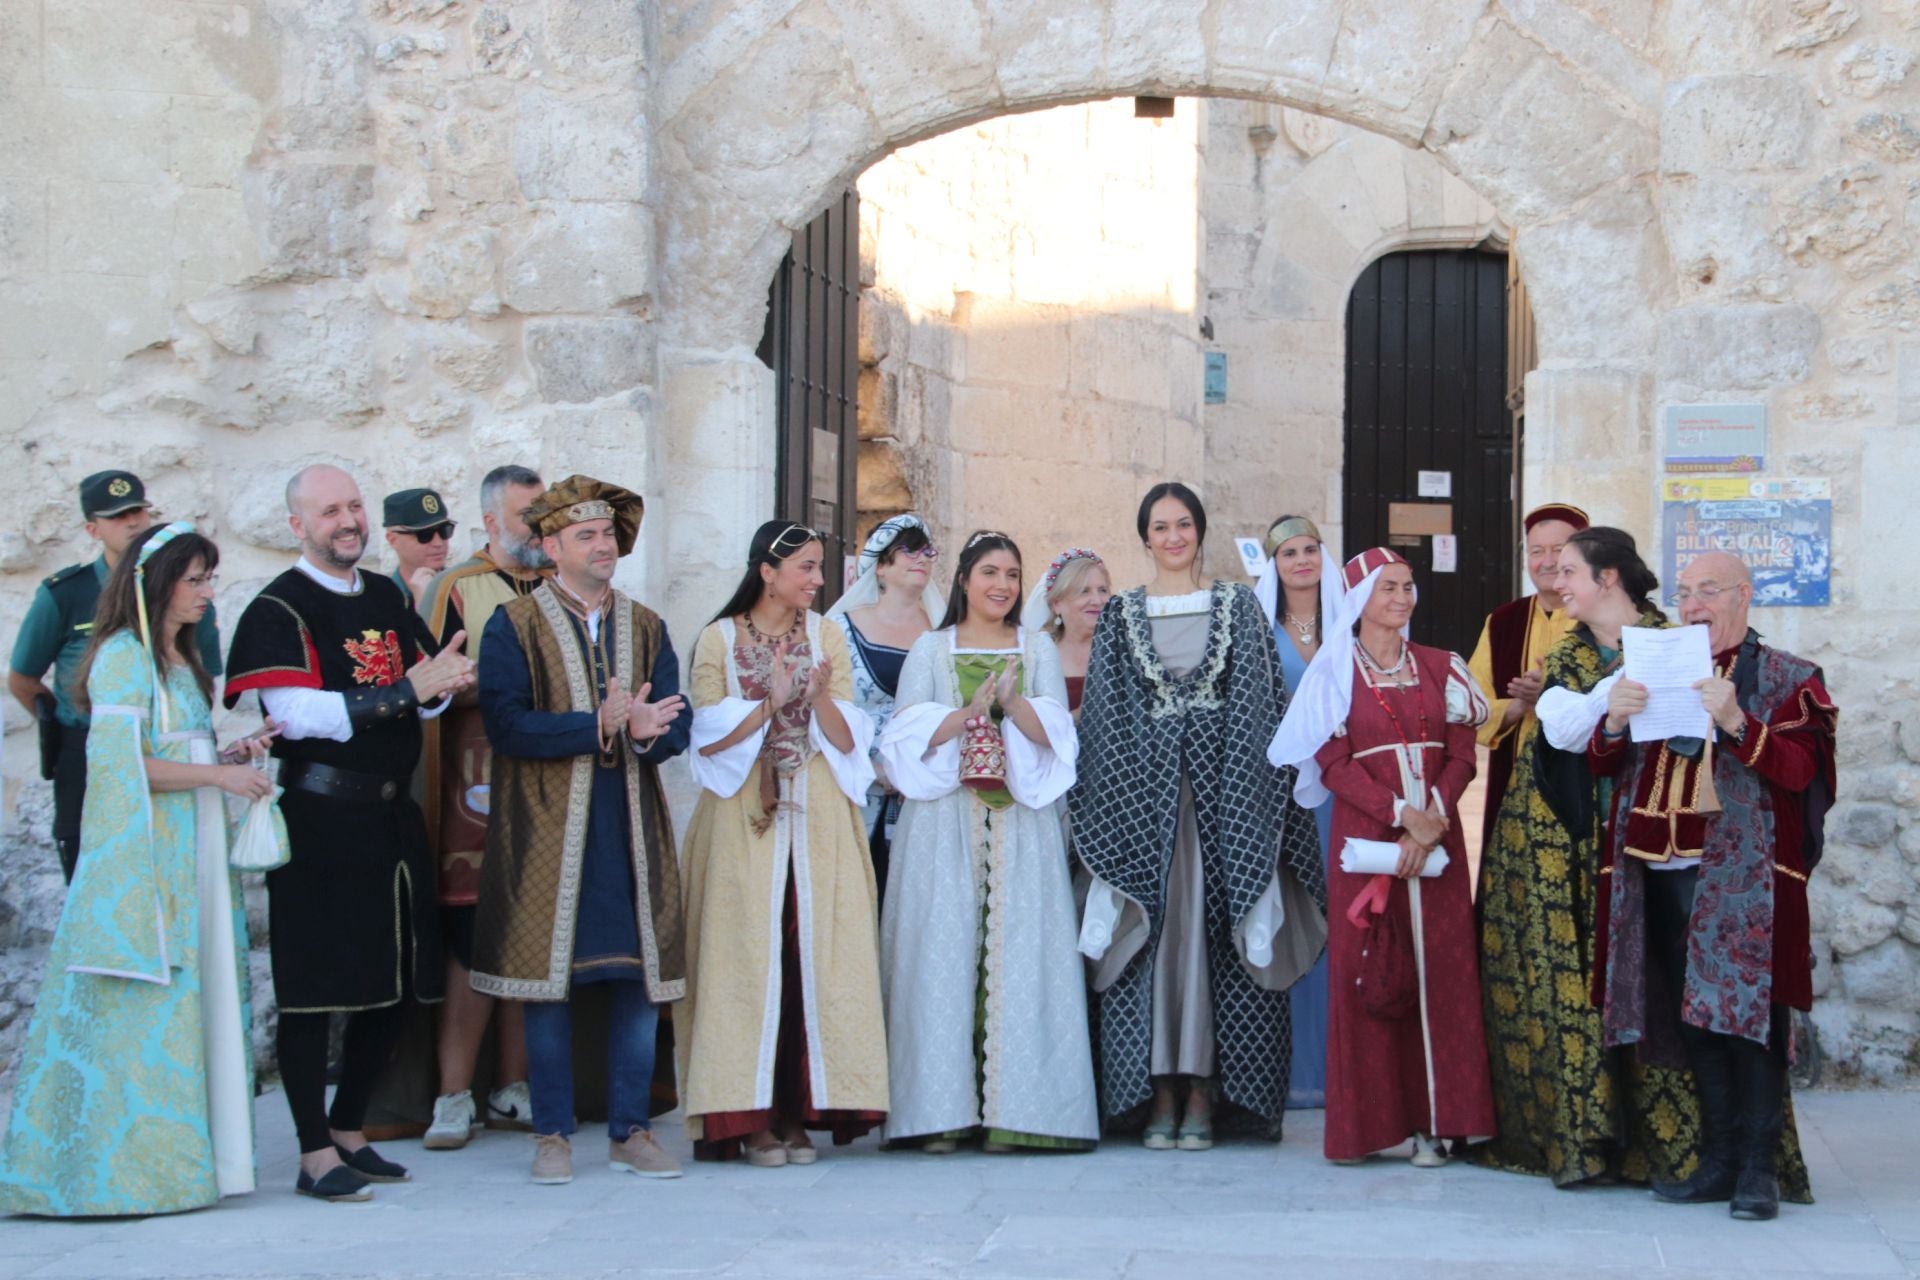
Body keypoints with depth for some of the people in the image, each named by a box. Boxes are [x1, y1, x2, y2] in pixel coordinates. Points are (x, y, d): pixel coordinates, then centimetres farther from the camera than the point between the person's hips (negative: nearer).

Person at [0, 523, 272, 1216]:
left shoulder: (183, 658, 19)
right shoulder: (124, 656, -8)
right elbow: (123, 763, -16)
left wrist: (228, 757, 5)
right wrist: (217, 774, -14)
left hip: (190, 856, 9)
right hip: (139, 858, -9)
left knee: (193, 997, 5)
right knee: (139, 1012, -9)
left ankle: (174, 1157, 7)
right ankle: (120, 1166, -6)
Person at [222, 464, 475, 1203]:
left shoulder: (387, 598, 14)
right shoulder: (277, 611, -8)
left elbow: (425, 693, 16)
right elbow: (297, 714, -20)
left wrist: (441, 684, -9)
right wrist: (405, 691, -21)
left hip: (391, 815, 7)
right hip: (318, 817, -7)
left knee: (395, 983, 11)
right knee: (312, 987, -3)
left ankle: (349, 1132, 24)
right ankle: (316, 1156, 3)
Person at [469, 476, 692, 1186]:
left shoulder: (646, 626, 13)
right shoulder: (513, 626, 1)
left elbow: (677, 725, 5)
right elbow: (507, 726, -12)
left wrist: (644, 728, -17)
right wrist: (599, 726, -19)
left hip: (632, 827, 4)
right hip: (548, 828, -3)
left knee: (640, 980, 2)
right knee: (548, 980, -1)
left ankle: (631, 1131, 11)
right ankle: (552, 1135, 8)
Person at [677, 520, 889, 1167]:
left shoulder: (826, 637, 11)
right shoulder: (719, 640, 5)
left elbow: (847, 738, 5)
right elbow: (707, 736, -3)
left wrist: (820, 698, -14)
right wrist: (769, 703, -15)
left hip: (817, 821, 2)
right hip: (744, 820, -2)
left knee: (812, 957, -4)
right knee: (749, 957, -6)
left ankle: (799, 1112, 1)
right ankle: (751, 1116, -3)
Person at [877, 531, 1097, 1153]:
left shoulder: (1037, 648, 14)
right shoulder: (931, 650, 11)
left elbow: (1054, 735, 2)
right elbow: (908, 738, 0)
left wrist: (1013, 701, -16)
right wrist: (969, 711, -14)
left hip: (1021, 821, 1)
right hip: (945, 820, -1)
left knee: (1018, 954, -7)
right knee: (944, 952, -7)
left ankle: (1010, 1109, -6)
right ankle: (943, 1110, -6)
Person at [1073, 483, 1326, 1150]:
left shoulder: (1238, 606, 8)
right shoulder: (1121, 614, 11)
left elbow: (1259, 706, 3)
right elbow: (1103, 715, 8)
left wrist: (1243, 797, -6)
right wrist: (1113, 808, -2)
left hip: (1224, 786, -1)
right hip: (1144, 787, 1)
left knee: (1213, 930, -3)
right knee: (1152, 931, -3)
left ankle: (1203, 1097, 0)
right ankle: (1160, 1096, 1)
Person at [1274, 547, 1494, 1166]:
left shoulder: (1439, 667, 12)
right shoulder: (1335, 671, 5)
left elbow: (1461, 755, 5)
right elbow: (1333, 764, -3)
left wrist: (1429, 824, -11)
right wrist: (1400, 812, -15)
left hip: (1437, 836, 2)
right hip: (1364, 836, -2)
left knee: (1439, 971, -3)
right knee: (1364, 974, -4)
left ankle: (1430, 1122, -1)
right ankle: (1369, 1121, 0)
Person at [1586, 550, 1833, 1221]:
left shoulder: (1787, 679, 5)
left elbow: (1802, 766, -8)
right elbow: (1603, 762, 13)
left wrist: (1737, 723, -22)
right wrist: (1614, 723, -9)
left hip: (1744, 873, -5)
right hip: (1662, 870, 5)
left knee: (1748, 1011, -9)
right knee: (1693, 1017, 6)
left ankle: (1759, 1166, -5)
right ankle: (1719, 1160, 13)